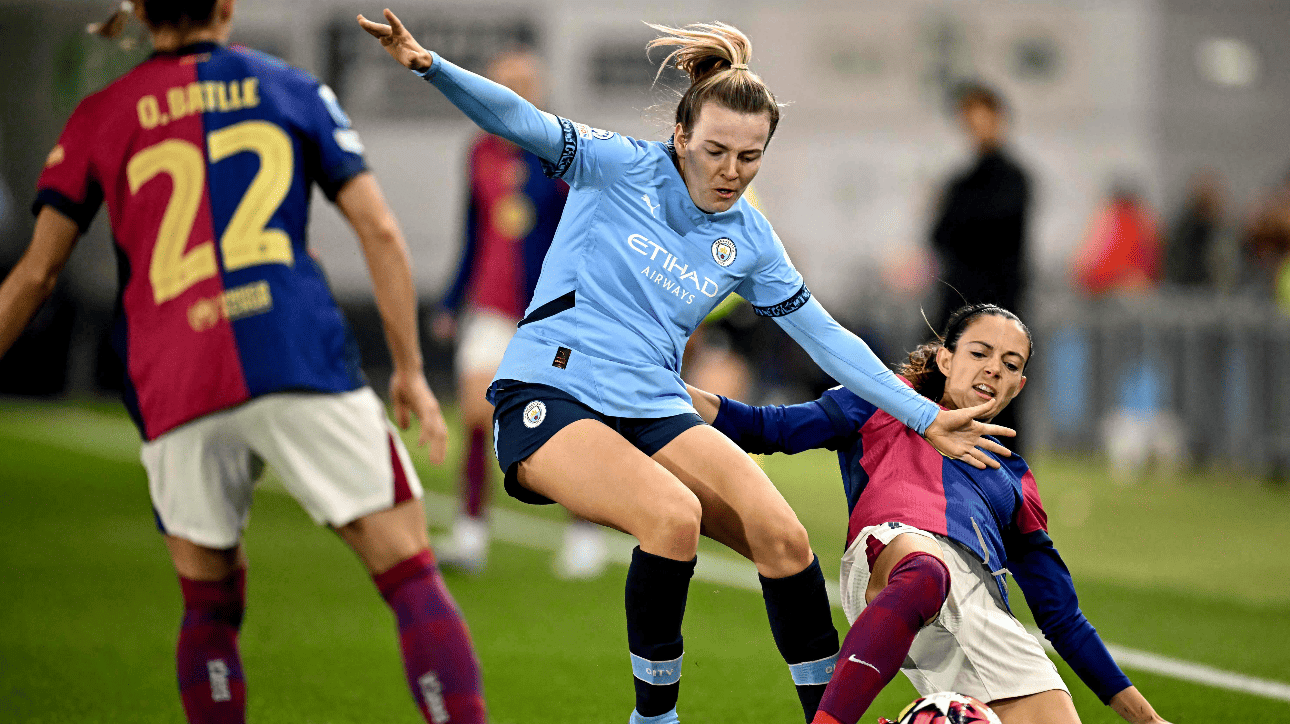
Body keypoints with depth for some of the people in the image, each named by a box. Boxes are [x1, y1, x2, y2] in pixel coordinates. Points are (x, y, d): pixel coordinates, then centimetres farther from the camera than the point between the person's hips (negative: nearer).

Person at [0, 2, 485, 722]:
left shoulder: (99, 117, 16)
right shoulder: (294, 89, 15)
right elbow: (381, 232, 9)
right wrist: (410, 371, 14)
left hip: (173, 390, 2)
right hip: (304, 364, -1)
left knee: (209, 610, 16)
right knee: (412, 576, -1)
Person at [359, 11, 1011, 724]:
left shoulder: (749, 241, 9)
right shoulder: (621, 166, -3)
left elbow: (827, 338, 14)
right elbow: (521, 122, -15)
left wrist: (926, 418, 12)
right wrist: (430, 65, -33)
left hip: (656, 410, 5)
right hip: (547, 396, -5)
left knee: (782, 535, -17)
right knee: (672, 514, -32)